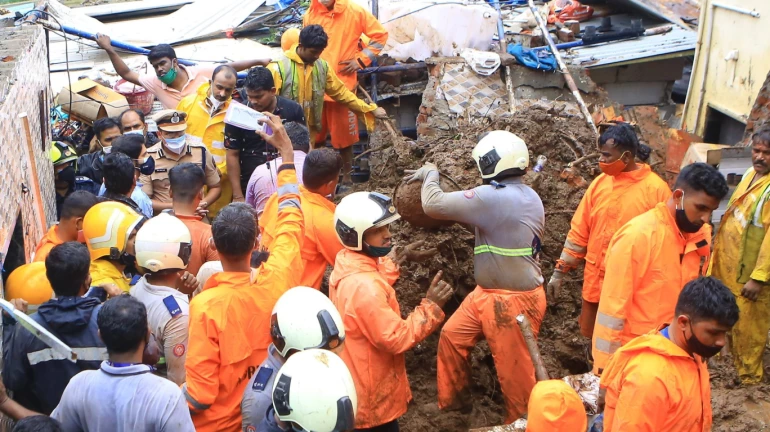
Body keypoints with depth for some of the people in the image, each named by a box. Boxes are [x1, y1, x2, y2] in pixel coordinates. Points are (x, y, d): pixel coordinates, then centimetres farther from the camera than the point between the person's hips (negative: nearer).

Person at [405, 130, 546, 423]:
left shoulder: (493, 197, -25)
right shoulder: (525, 195, 5)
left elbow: (434, 205, -25)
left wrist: (430, 175, -5)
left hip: (512, 301, -10)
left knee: (515, 371, 7)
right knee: (452, 336, 19)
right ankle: (454, 401, 36)